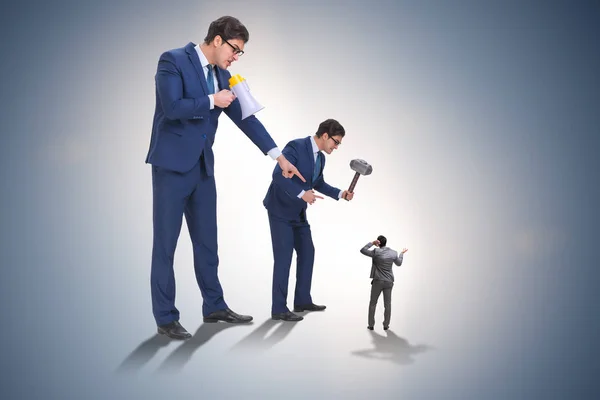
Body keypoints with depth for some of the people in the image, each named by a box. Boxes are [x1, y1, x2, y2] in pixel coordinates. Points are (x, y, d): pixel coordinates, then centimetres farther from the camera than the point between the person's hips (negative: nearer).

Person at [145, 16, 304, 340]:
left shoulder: (222, 76, 12)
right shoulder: (173, 60, -8)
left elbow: (244, 117, 10)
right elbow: (172, 107, -21)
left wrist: (279, 156, 5)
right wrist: (212, 101, -11)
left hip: (202, 166, 7)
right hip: (172, 164, -7)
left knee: (207, 241, 13)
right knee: (165, 243, 0)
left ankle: (214, 306, 25)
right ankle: (165, 317, 9)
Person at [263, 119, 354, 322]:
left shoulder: (320, 157, 6)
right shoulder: (295, 146, -21)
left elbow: (318, 184, 21)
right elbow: (278, 175, -31)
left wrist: (340, 193, 7)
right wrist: (302, 193, -39)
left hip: (298, 211, 9)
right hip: (280, 209, -9)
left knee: (307, 253, 11)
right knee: (284, 257, -10)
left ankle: (302, 300, 22)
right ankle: (279, 308, -5)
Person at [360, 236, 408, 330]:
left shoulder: (376, 252, -12)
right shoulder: (394, 253, 0)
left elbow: (362, 250, -6)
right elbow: (399, 263, 18)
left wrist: (372, 243, -3)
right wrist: (401, 253, 34)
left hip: (378, 281, -2)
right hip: (389, 282, 2)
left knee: (373, 303, 10)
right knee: (387, 304, 10)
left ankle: (371, 325, 12)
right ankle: (386, 325, 11)